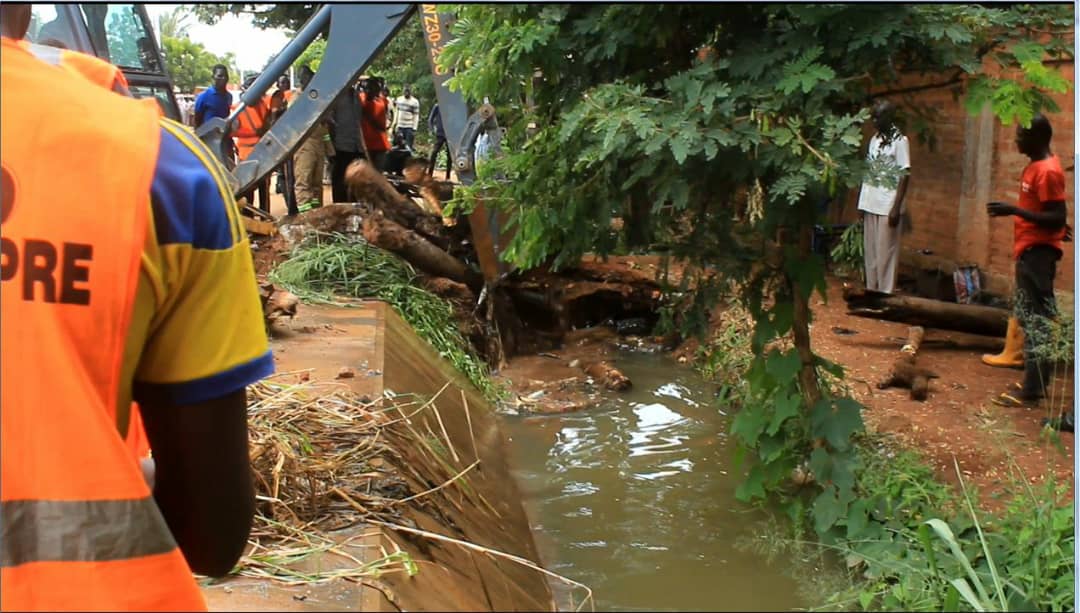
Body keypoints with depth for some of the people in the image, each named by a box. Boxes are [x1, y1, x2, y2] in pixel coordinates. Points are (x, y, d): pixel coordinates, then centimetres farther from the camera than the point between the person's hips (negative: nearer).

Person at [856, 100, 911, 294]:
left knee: (885, 252, -4)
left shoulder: (900, 140, -8)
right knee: (870, 250, 10)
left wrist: (896, 208, -16)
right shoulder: (874, 139, 12)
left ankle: (886, 294, 1)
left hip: (887, 206, -7)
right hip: (870, 204, 7)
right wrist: (862, 204, 11)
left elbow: (904, 176, -11)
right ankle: (871, 291, 19)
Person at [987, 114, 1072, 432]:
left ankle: (1032, 390, -3)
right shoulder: (1034, 167, 13)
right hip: (1029, 250, 10)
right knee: (1030, 318, 14)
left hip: (1038, 252, -10)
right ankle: (1035, 381, 22)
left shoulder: (1047, 171, -17)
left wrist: (1013, 210, -25)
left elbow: (1057, 218, -22)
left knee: (1036, 320, -6)